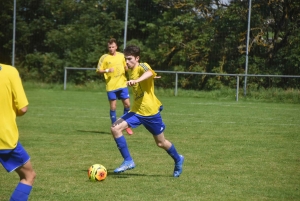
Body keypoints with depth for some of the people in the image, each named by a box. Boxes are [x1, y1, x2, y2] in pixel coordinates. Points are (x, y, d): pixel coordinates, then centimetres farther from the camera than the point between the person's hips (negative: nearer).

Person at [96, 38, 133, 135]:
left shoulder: (122, 56, 8)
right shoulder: (104, 57, -2)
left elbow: (126, 68, 20)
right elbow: (98, 71, -3)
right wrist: (107, 70, -20)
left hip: (122, 84, 3)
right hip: (111, 86, -3)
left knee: (127, 104, 0)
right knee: (113, 107, 1)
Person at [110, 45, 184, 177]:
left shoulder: (142, 66, -15)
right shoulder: (130, 70, 9)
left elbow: (149, 72, -42)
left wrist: (136, 80, -58)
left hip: (150, 111, -7)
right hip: (136, 111, 7)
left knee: (161, 143, 7)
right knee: (115, 128, -14)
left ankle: (178, 160, 36)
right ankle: (128, 161, -10)